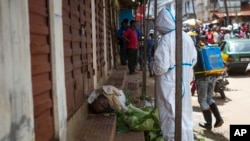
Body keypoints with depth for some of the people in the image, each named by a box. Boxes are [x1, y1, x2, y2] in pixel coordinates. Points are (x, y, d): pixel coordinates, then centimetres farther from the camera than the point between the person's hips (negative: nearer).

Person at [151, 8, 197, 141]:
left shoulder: (166, 39, -20)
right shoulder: (187, 37, 3)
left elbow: (161, 67, -23)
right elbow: (193, 60, 13)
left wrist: (153, 65, -3)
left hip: (169, 83, -7)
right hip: (185, 81, 7)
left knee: (171, 116, 3)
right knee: (185, 115, 20)